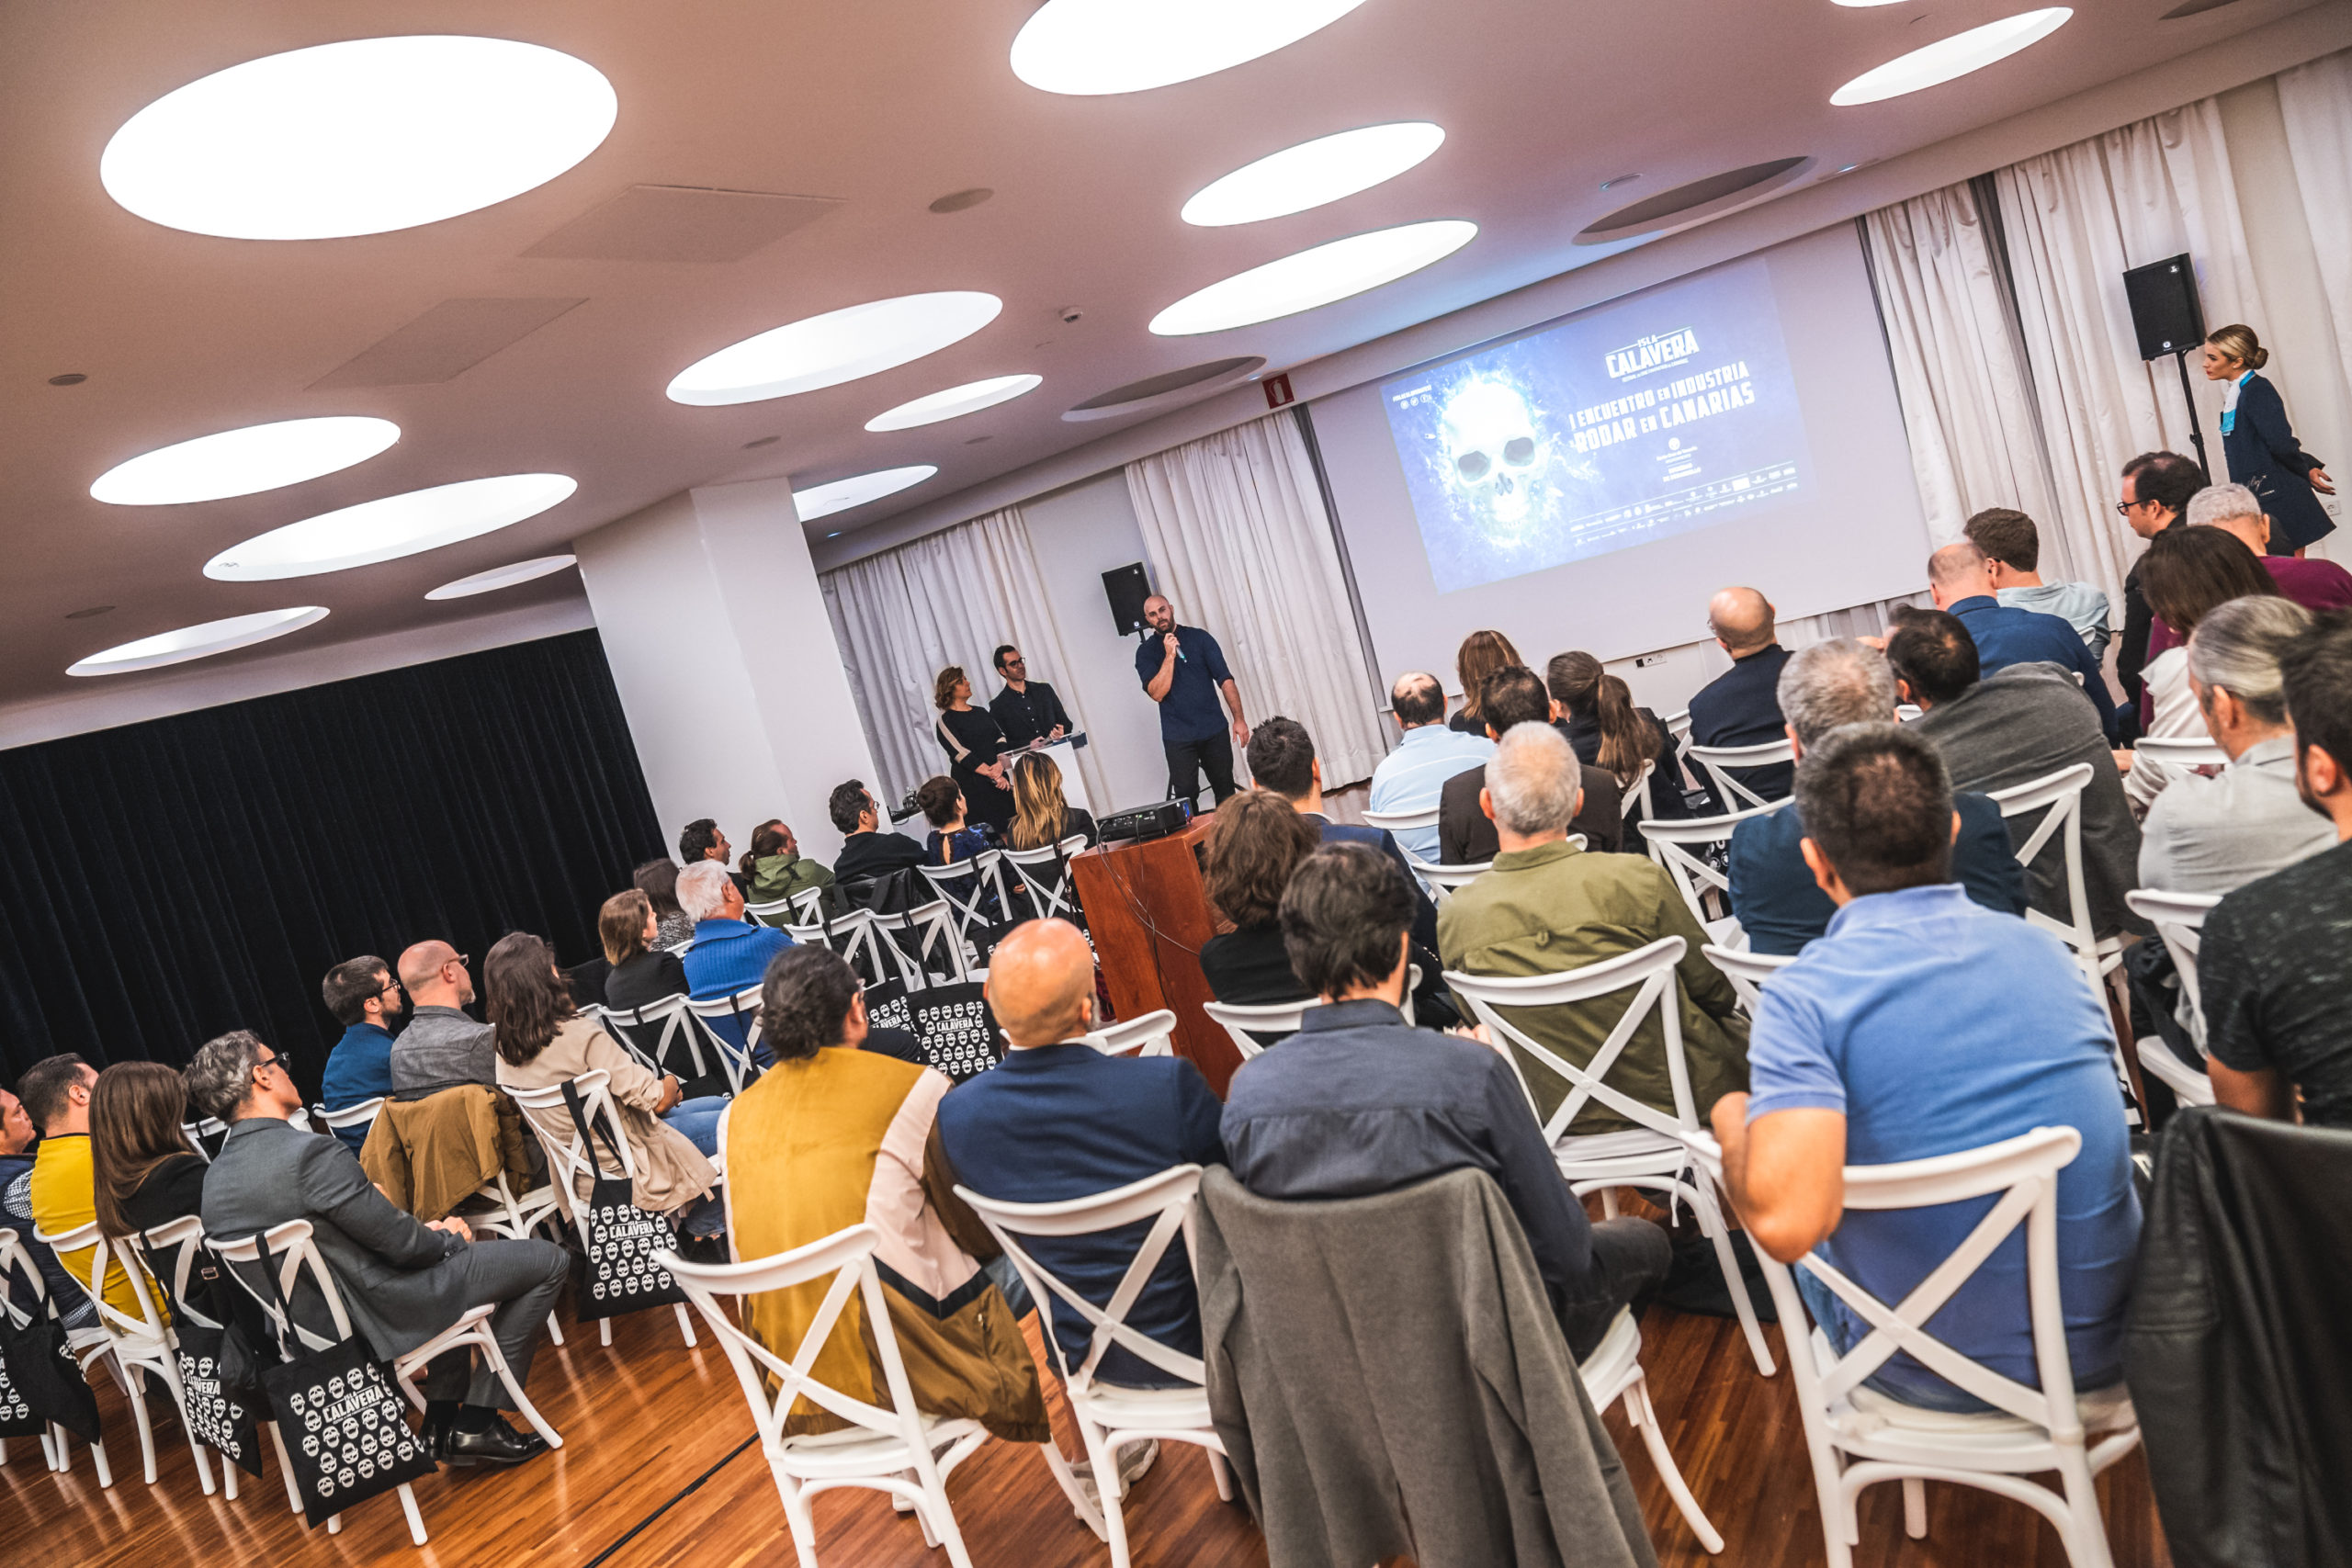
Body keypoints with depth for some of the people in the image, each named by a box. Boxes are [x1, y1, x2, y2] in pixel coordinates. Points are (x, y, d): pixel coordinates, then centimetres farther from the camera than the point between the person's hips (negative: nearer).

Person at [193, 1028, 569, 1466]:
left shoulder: (214, 1179, 1)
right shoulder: (313, 1154, -27)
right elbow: (402, 1244, -21)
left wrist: (430, 1232, 11)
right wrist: (447, 1238, 1)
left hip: (308, 1326, 9)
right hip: (377, 1317, -9)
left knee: (448, 1237, 33)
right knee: (548, 1260, 1)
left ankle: (441, 1418, 29)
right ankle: (477, 1424, 6)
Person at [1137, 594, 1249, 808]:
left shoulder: (1199, 637, 4)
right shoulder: (1146, 652, 3)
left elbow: (1225, 680, 0)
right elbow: (1157, 693, -10)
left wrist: (1239, 718, -8)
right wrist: (1169, 656, -17)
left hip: (1215, 731, 1)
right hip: (1178, 738, -1)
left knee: (1226, 791, 6)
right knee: (1186, 795, -7)